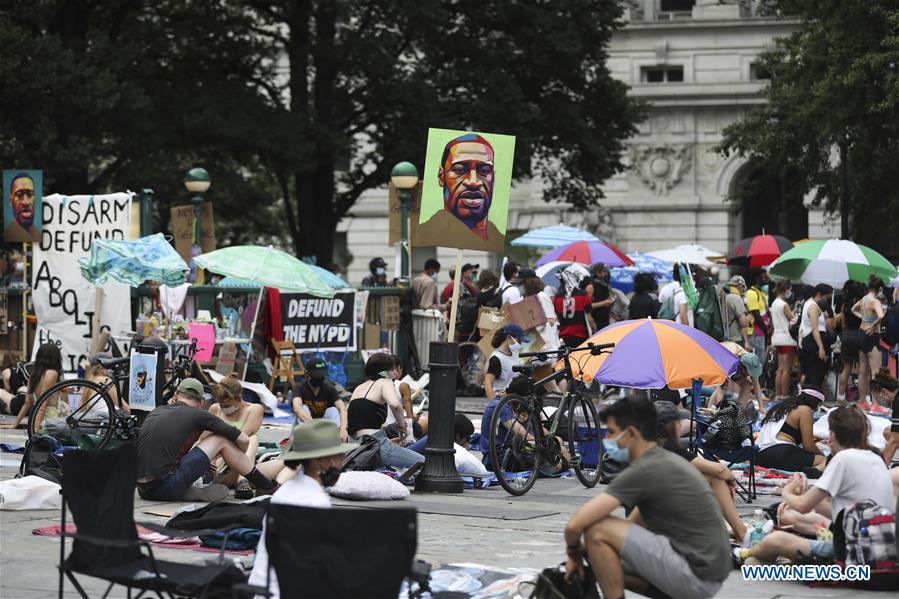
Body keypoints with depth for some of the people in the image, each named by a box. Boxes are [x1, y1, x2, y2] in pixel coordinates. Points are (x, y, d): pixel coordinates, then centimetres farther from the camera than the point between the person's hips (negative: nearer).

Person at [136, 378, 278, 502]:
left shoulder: (156, 412, 20)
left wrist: (204, 463, 48)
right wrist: (240, 457, 30)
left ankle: (190, 493, 9)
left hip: (143, 490, 6)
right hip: (165, 488, -6)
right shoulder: (197, 414, 3)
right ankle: (266, 487, 17)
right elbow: (243, 439, 7)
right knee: (221, 440, 8)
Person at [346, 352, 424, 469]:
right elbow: (395, 405, -22)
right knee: (423, 463, -6)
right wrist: (401, 424, -3)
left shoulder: (358, 389, 25)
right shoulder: (384, 383, 2)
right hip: (377, 445, -8)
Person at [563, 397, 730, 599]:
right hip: (708, 570, 10)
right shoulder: (665, 462, 15)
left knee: (598, 530, -11)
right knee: (611, 562, 25)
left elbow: (575, 524, -18)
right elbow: (633, 524, 25)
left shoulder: (642, 472, -14)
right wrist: (586, 549, 15)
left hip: (696, 574, -10)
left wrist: (574, 551, 4)